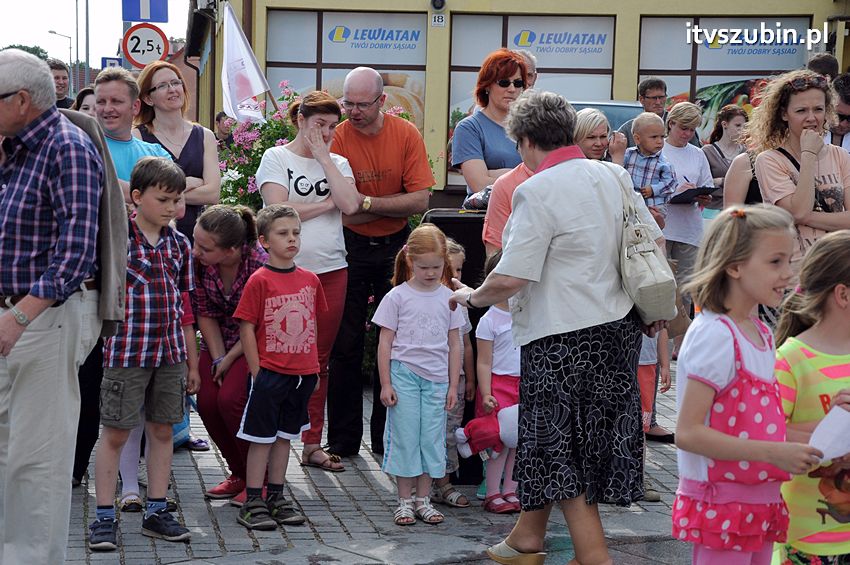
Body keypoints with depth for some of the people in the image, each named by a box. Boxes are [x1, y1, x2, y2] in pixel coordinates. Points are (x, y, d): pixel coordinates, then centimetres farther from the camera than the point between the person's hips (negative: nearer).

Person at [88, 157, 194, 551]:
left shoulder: (179, 244, 8)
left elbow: (183, 306, 13)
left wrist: (190, 360, 13)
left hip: (170, 353, 5)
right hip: (126, 351, -5)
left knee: (162, 430, 11)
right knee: (115, 432, 1)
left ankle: (156, 512, 21)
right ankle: (104, 517, 10)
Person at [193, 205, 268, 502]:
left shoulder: (260, 265, -29)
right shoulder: (198, 261, -15)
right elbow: (205, 314, -3)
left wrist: (229, 359, -14)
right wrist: (218, 358, -11)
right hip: (218, 342, 5)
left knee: (230, 399, -24)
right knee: (207, 402, -12)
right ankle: (240, 474, 12)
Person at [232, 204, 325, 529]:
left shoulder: (309, 280, 7)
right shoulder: (259, 280, -9)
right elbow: (247, 329, -9)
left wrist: (314, 367, 13)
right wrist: (257, 372, -11)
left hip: (302, 373, 5)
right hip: (269, 372, -5)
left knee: (284, 435, 14)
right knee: (261, 437, 1)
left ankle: (276, 497, 23)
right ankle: (253, 502, 7)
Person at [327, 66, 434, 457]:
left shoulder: (406, 135, -7)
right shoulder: (337, 138, -11)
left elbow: (421, 201, -13)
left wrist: (367, 201, -17)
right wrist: (395, 205, -18)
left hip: (395, 248, 1)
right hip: (351, 247, -1)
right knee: (346, 345, 1)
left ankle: (387, 437, 17)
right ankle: (343, 440, 11)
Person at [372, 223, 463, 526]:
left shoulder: (448, 297, 6)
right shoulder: (397, 296, -2)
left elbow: (454, 344, 10)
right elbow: (385, 343, 0)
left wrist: (453, 385, 6)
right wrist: (385, 384, -5)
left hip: (436, 378, 2)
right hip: (404, 374, -2)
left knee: (432, 438, 5)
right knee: (405, 437, 0)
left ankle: (423, 499, 15)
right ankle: (405, 500, 10)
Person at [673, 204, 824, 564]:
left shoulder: (761, 334, 11)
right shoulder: (714, 335, -17)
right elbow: (688, 433, -22)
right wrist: (773, 452, -24)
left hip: (760, 502, 9)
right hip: (722, 504, -9)